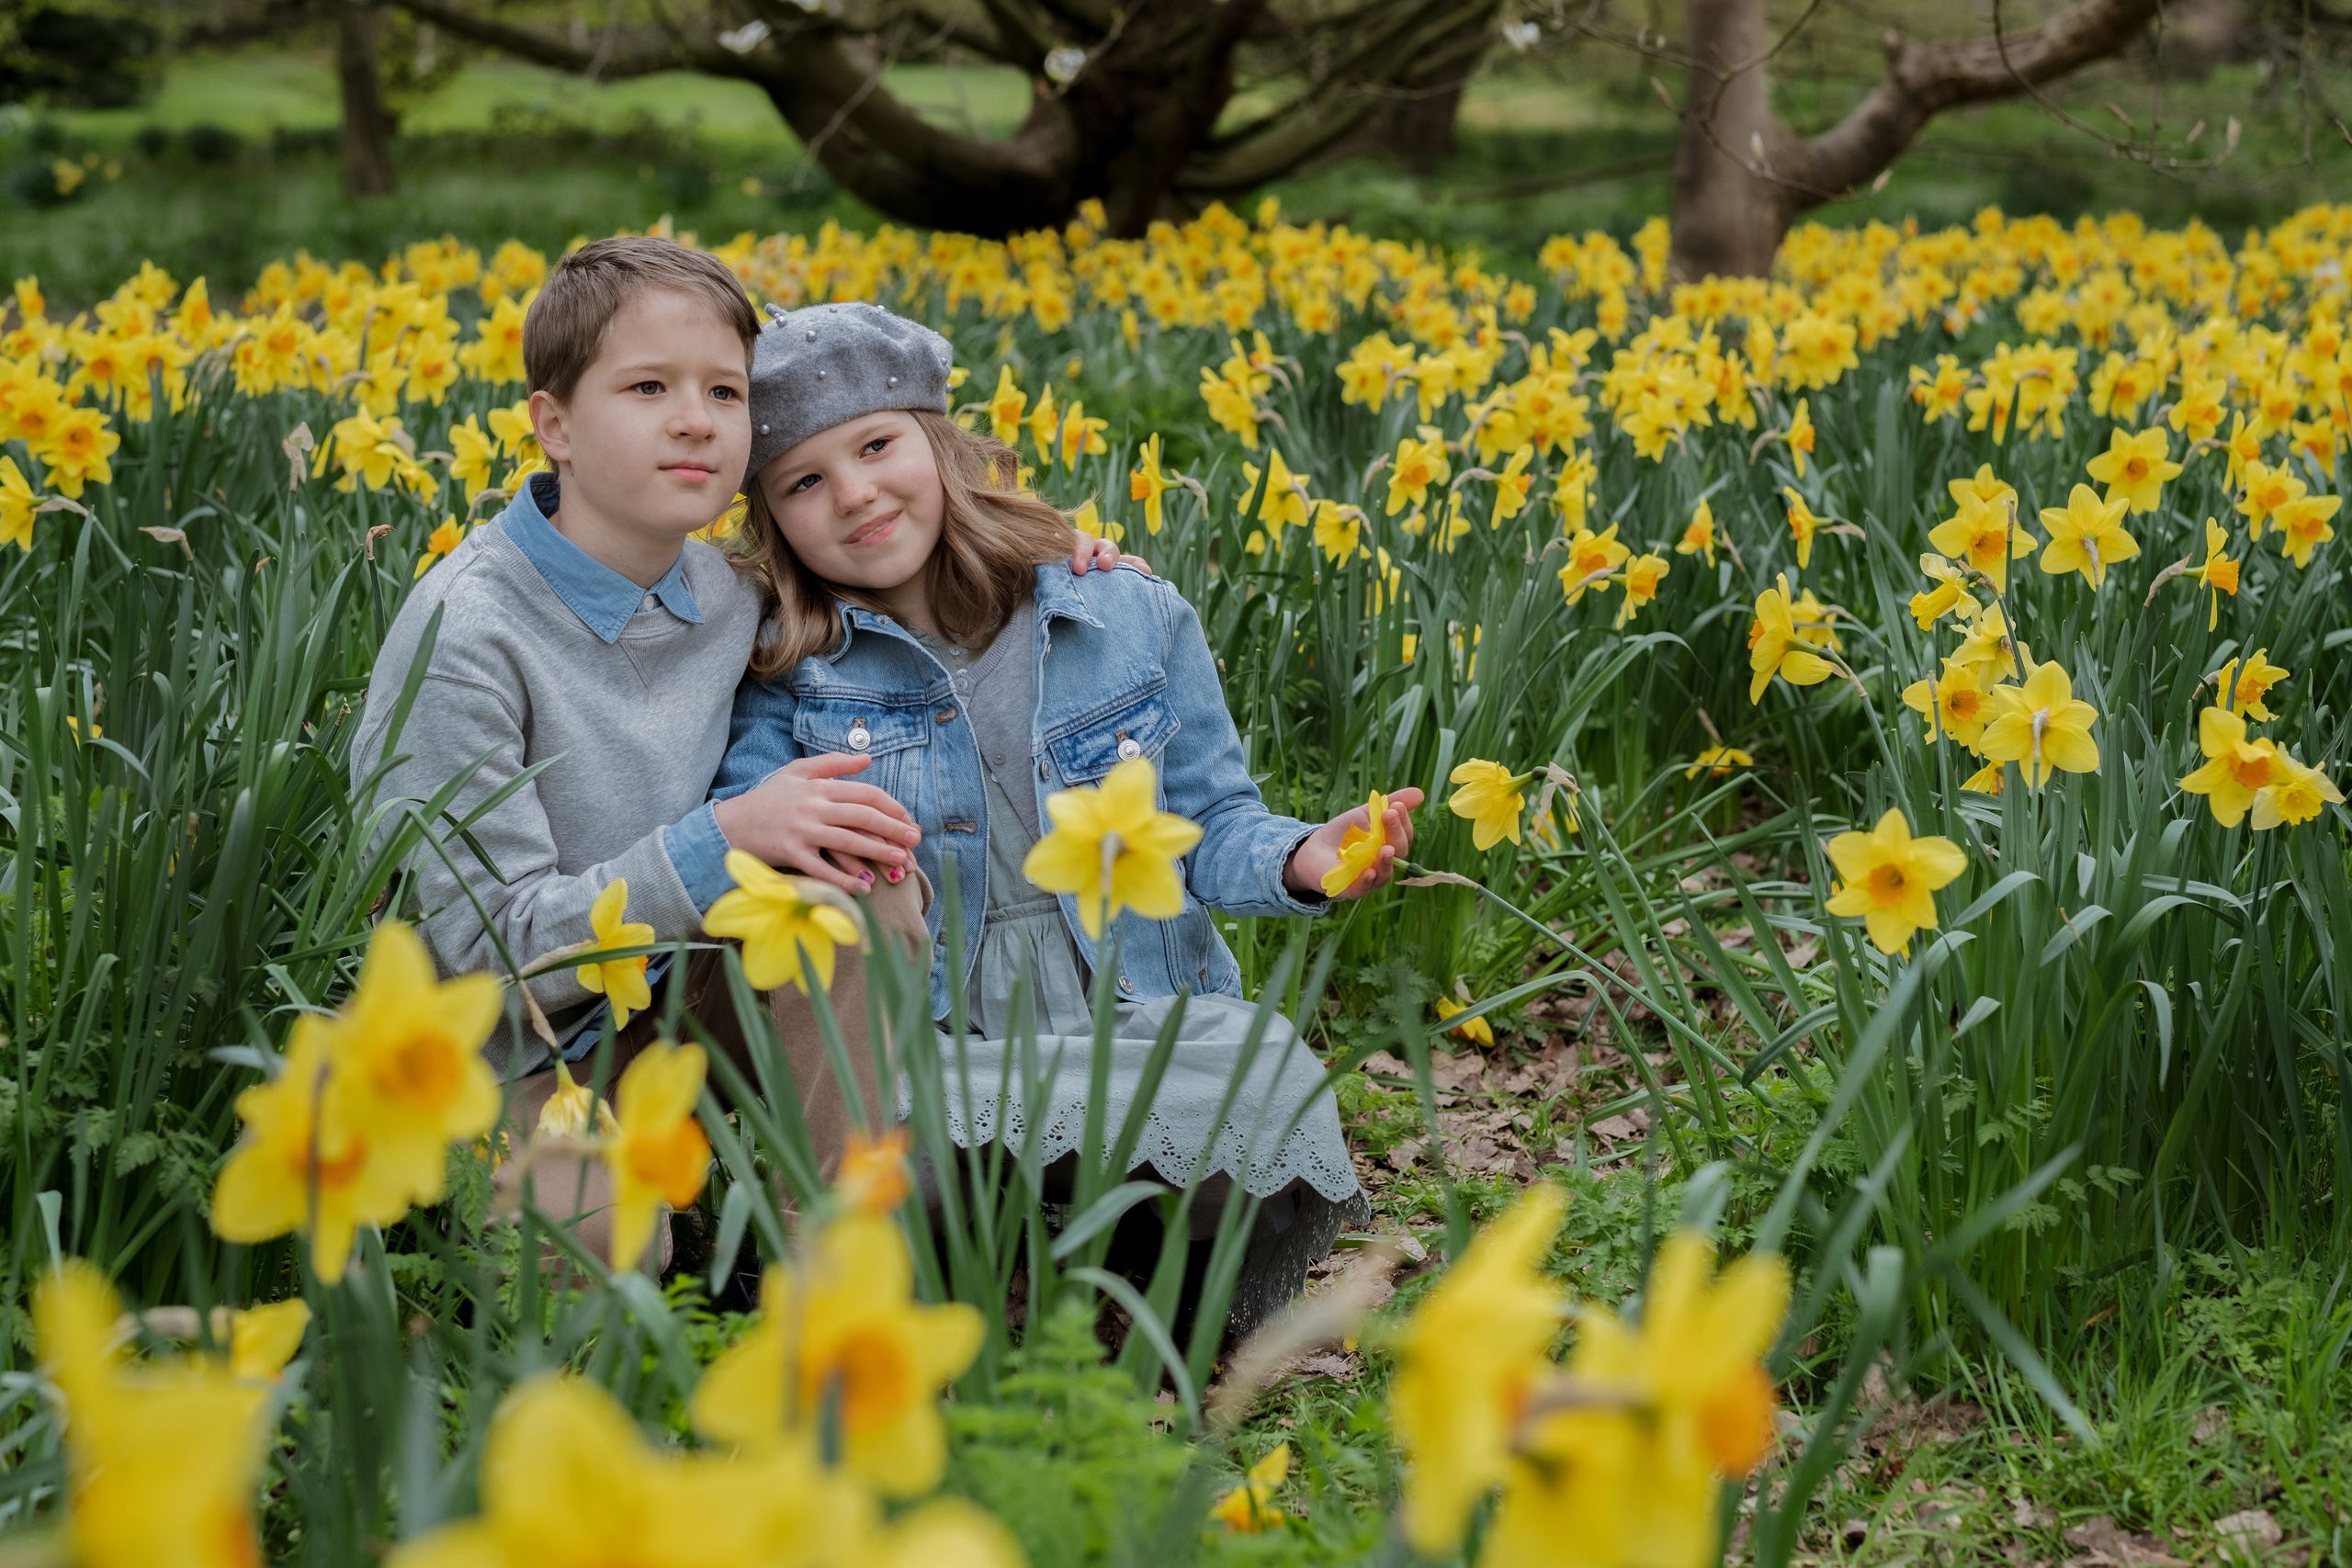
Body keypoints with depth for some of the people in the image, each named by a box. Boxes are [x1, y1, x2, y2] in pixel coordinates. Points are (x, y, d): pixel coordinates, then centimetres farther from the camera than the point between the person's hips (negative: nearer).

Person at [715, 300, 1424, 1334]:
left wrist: (1296, 859, -12)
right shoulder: (784, 676, 5)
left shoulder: (1135, 618, 8)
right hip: (930, 1047, -1)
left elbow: (1207, 828, 12)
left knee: (1274, 1081, -33)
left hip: (1150, 1022, 1)